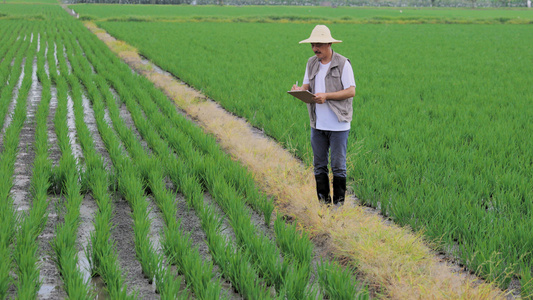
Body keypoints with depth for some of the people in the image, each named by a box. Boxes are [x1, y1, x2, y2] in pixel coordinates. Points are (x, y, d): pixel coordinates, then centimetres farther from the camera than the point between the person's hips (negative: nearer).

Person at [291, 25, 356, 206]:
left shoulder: (343, 63, -7)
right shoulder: (311, 63, 10)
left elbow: (351, 91, -11)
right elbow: (307, 86, 13)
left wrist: (326, 96, -19)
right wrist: (299, 90, -11)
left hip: (338, 124, -5)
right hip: (317, 123, 5)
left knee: (338, 165, 1)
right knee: (319, 165, 11)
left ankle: (339, 202, 12)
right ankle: (323, 201, 21)